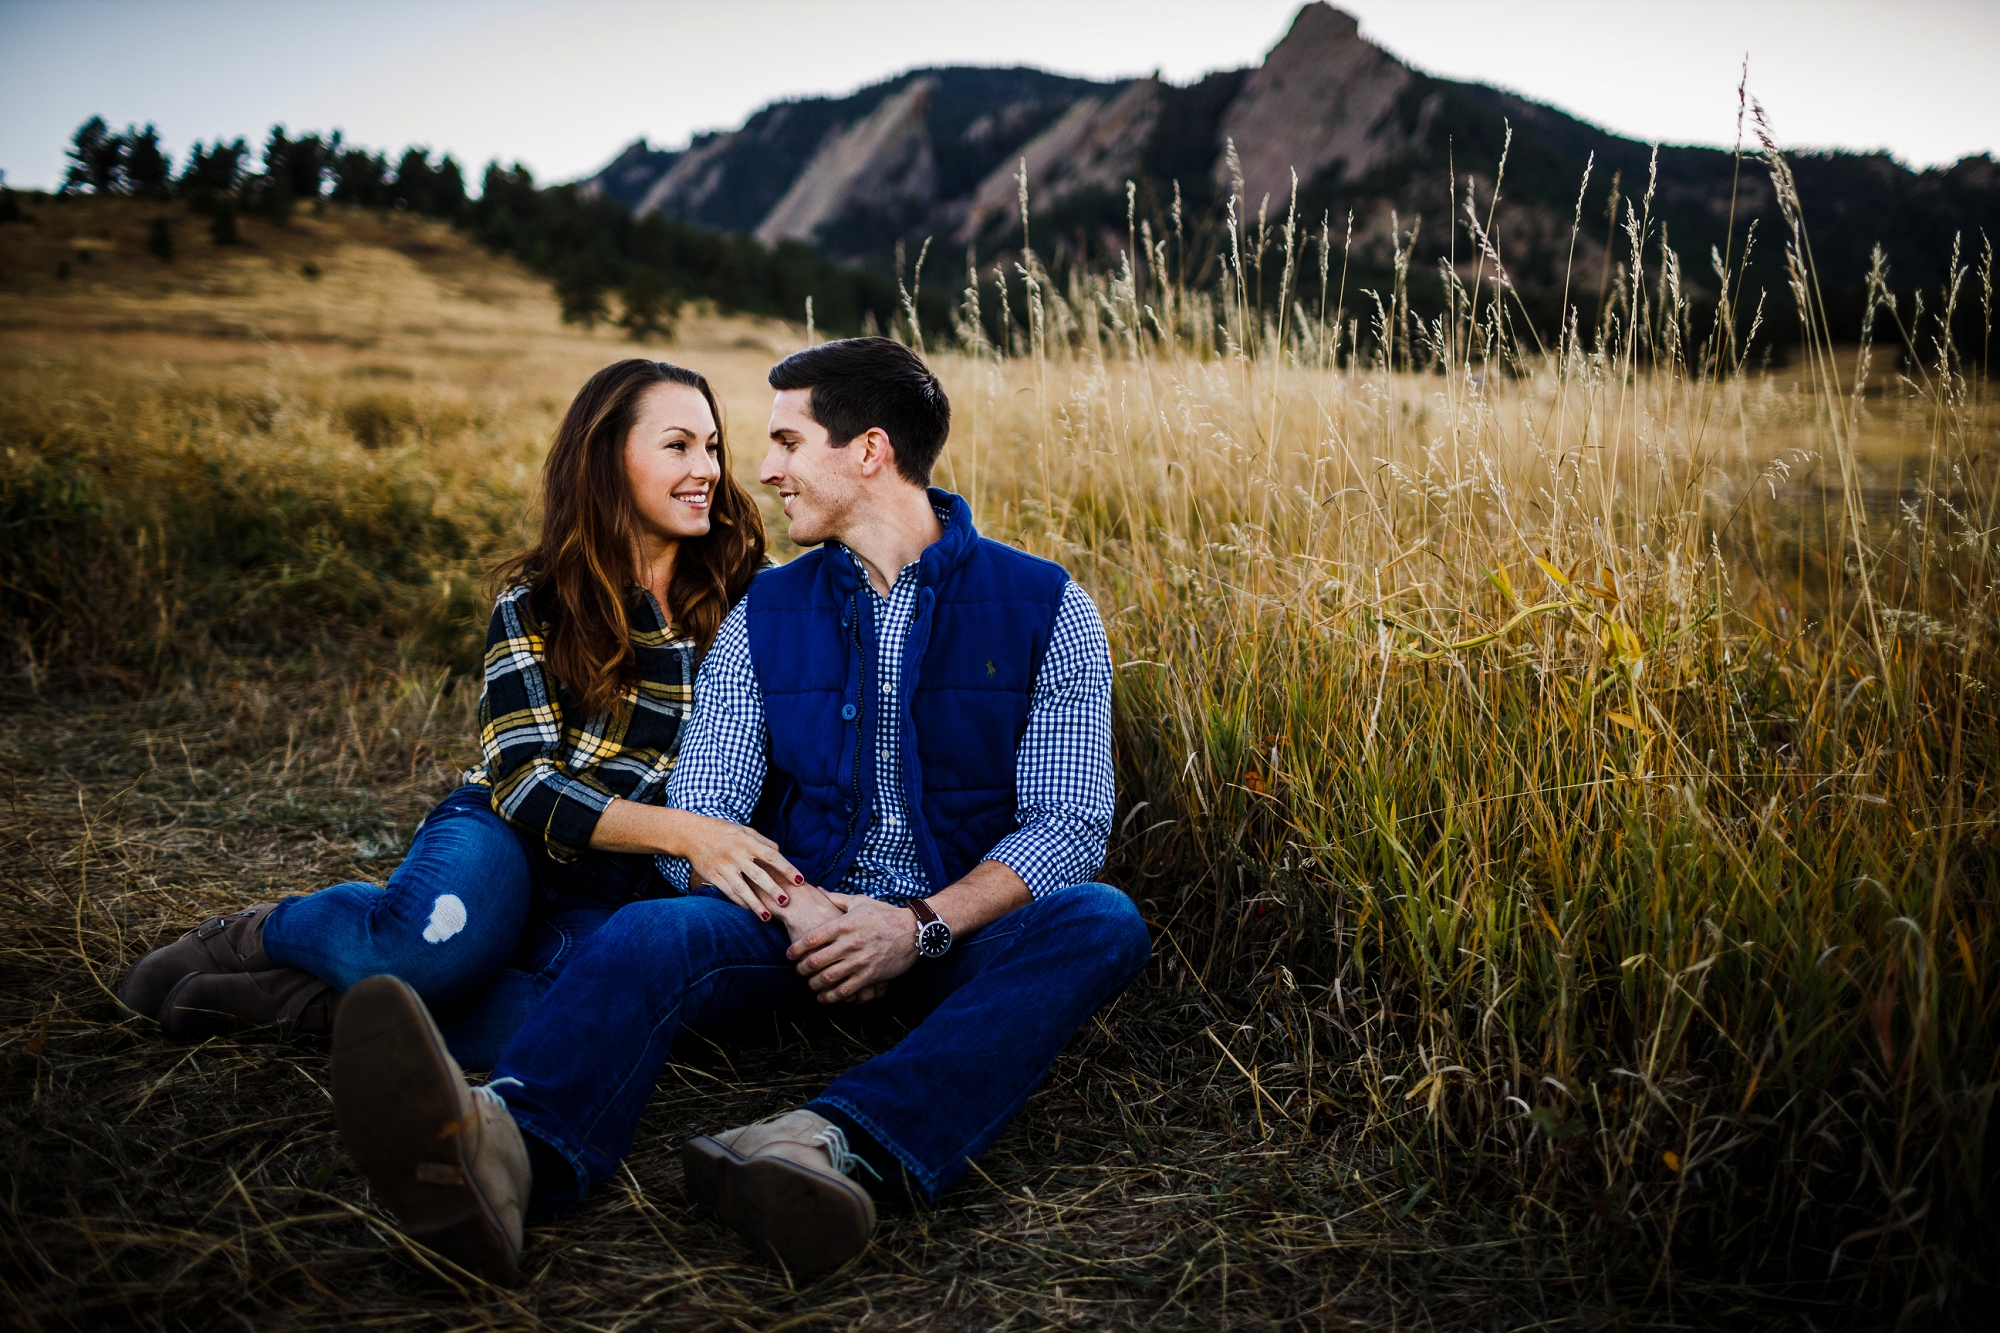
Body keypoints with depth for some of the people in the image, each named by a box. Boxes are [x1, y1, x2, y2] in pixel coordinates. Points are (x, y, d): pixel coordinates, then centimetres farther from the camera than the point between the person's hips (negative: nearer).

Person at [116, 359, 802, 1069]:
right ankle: (252, 936, -6)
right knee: (441, 943, -38)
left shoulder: (737, 602, 4)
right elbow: (523, 780, -11)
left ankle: (295, 998, -19)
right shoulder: (536, 600, -1)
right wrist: (683, 830, -25)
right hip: (504, 837, -1)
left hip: (613, 887, 1)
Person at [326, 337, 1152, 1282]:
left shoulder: (1045, 608, 0)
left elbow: (1070, 823, -7)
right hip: (802, 922, 1)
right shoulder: (763, 618, 8)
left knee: (1100, 923, -33)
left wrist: (921, 925, -23)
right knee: (652, 934, -28)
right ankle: (504, 1152, -60)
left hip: (968, 934, -1)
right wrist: (794, 907, -22)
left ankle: (841, 1146, -54)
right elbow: (697, 821, 0)